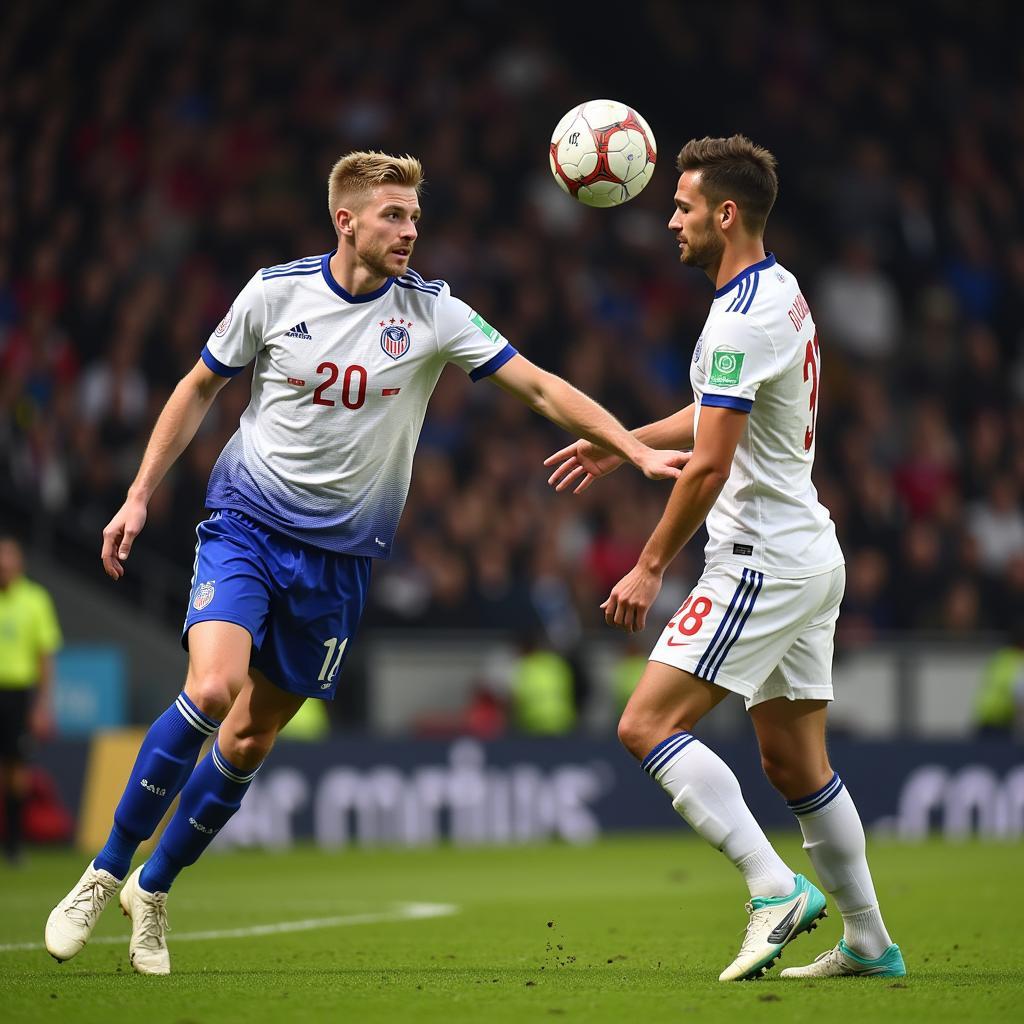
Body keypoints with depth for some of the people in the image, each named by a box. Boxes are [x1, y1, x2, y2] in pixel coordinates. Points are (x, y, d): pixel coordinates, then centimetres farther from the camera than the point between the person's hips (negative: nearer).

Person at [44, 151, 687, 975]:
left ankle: (153, 890, 25)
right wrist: (139, 498, 6)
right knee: (211, 688, -24)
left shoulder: (433, 313, -5)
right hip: (245, 525, -2)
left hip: (339, 558, 2)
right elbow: (200, 389, 8)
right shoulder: (274, 294, -5)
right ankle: (104, 872, -9)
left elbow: (540, 387, -5)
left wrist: (639, 451, -15)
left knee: (252, 737, 5)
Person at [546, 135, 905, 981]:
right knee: (794, 760, 13)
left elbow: (709, 465, -22)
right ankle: (869, 942, 16)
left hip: (762, 562, -10)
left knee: (649, 723, -12)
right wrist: (619, 445, 32)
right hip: (807, 556, 10)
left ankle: (775, 887, -18)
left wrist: (650, 568, -15)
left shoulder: (741, 319, -18)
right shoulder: (782, 293, 13)